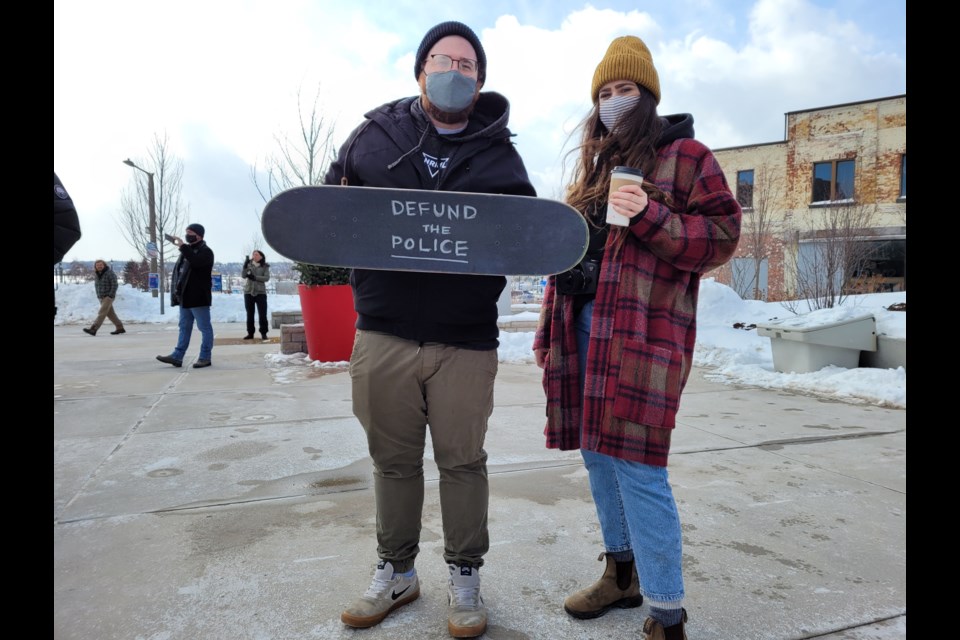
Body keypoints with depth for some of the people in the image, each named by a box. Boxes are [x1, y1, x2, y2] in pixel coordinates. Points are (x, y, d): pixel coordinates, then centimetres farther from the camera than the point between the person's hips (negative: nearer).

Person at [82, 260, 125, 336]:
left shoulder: (110, 273, -11)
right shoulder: (96, 275, 11)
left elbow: (114, 285, -16)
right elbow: (97, 286, 21)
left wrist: (110, 296, -20)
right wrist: (98, 296, 10)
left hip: (109, 296, -8)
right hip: (101, 298, 8)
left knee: (102, 313, -15)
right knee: (110, 313, 10)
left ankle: (93, 329, -23)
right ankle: (120, 328, 17)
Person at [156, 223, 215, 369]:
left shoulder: (205, 251, -7)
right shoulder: (188, 250, 19)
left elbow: (196, 262, -30)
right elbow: (180, 271, 23)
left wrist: (183, 246, -23)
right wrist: (177, 292, 15)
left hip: (198, 297, -9)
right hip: (185, 297, 9)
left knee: (205, 328, -2)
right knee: (184, 328, 11)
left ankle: (205, 357, 2)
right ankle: (177, 356, 15)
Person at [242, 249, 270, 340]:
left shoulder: (265, 266, 2)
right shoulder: (248, 264, 5)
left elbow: (267, 278, -10)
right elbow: (243, 275, -5)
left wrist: (255, 277, -19)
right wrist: (245, 267, -21)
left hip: (260, 292, -2)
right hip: (248, 292, 2)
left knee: (262, 314, -4)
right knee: (249, 313, 8)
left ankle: (263, 333, 3)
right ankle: (250, 333, 15)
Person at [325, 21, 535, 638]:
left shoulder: (499, 154, 8)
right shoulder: (375, 134, 10)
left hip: (466, 342, -1)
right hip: (384, 333, 1)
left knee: (463, 461, 8)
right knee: (393, 460, 13)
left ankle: (465, 577, 28)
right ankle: (396, 572, 33)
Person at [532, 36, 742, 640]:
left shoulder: (684, 155, 2)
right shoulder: (594, 166, 23)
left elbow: (721, 237, -6)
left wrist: (649, 216, -19)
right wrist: (552, 329, 18)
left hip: (646, 328, -7)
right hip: (584, 325, 8)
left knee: (636, 465, -10)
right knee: (598, 454, 11)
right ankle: (622, 574, 29)